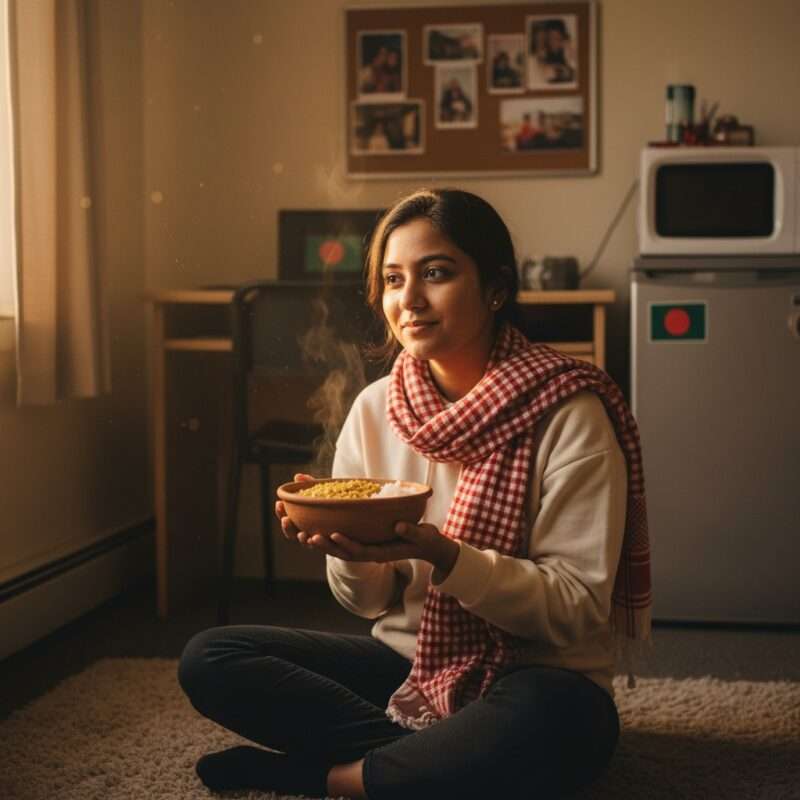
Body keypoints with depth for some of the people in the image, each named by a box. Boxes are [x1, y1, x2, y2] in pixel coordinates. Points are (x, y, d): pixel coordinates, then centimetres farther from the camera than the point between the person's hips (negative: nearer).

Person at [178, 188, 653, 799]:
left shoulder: (567, 415, -13)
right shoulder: (374, 410, 0)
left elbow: (579, 608, -15)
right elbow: (370, 600, 6)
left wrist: (445, 558, -29)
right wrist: (349, 551, -18)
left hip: (533, 681, -4)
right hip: (407, 665, 5)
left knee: (550, 720, -39)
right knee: (208, 659, -11)